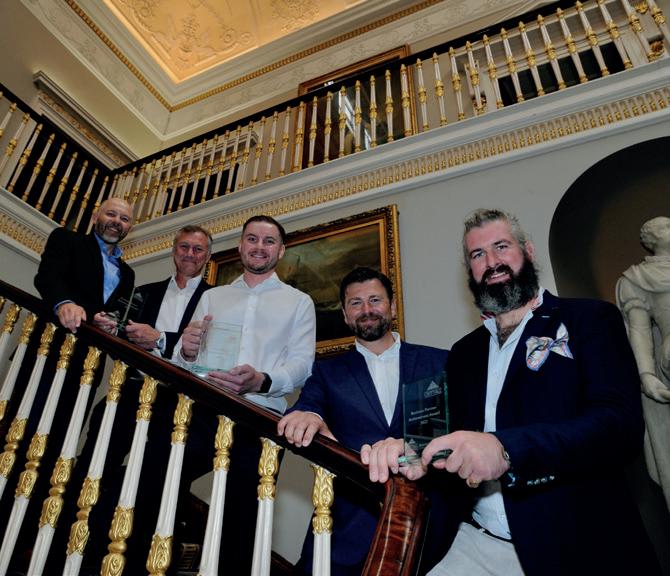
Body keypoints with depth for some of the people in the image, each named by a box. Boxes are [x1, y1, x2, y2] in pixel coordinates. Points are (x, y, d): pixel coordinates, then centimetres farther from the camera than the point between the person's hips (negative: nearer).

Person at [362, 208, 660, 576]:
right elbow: (455, 443, 8)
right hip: (477, 545, 3)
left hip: (579, 546, -2)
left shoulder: (589, 320, -1)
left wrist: (505, 449, -29)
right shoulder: (464, 352, 13)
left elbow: (620, 422, -14)